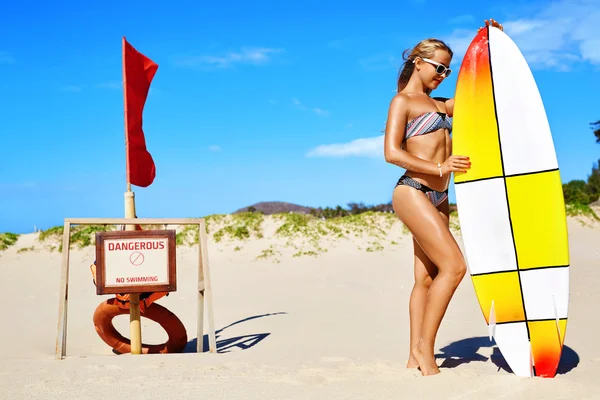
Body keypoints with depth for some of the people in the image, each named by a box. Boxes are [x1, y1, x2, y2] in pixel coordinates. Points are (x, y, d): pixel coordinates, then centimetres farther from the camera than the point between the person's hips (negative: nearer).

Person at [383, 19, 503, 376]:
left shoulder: (440, 104, 22)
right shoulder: (402, 101, -1)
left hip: (438, 198, 8)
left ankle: (416, 358, 8)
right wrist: (439, 167, -20)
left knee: (427, 278, 5)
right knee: (454, 265, -17)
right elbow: (392, 152, -12)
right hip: (413, 192, -8)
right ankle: (424, 348, -9)